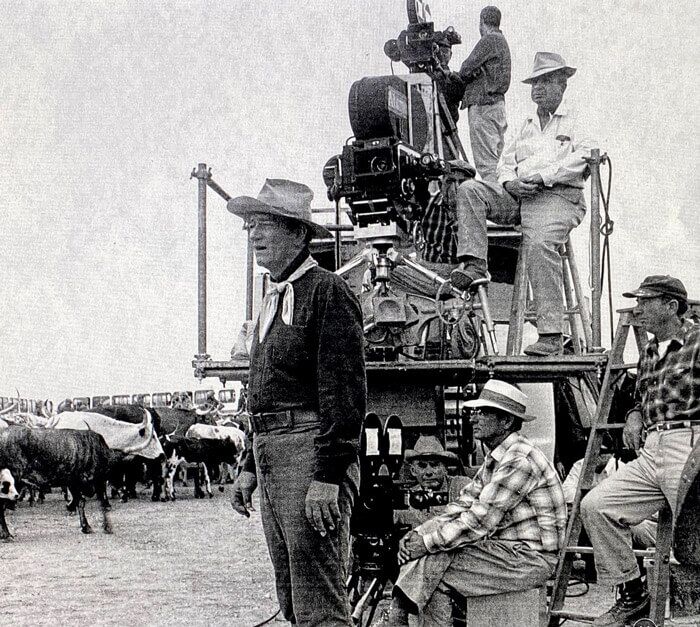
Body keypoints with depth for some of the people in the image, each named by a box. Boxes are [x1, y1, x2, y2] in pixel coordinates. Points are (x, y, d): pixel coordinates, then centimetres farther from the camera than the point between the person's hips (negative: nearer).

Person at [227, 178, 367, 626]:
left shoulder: (328, 292, -8)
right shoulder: (275, 297, 20)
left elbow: (345, 392, -16)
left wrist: (327, 477, -21)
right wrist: (251, 468, 22)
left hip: (312, 452, -10)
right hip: (271, 453, 10)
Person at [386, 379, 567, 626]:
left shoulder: (519, 460, -19)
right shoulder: (496, 458, 14)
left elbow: (480, 520, -23)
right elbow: (462, 505, 9)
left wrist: (427, 543, -19)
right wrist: (419, 534, -4)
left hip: (529, 558, -9)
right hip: (506, 548, 9)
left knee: (434, 567, -20)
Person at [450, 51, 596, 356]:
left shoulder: (575, 121, 9)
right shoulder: (528, 126, 30)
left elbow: (583, 158, -8)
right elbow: (505, 161, 24)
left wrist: (541, 176, -14)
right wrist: (510, 181, 0)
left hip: (556, 197, -7)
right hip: (517, 195, 7)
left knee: (539, 243, -34)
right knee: (469, 190, -14)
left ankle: (550, 335, -34)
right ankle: (474, 265, -26)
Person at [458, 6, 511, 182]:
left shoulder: (489, 41, -11)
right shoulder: (501, 41, 20)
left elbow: (467, 69, -12)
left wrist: (458, 77, 9)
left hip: (483, 104, -10)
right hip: (498, 102, 10)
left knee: (485, 161, -11)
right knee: (496, 158, 11)